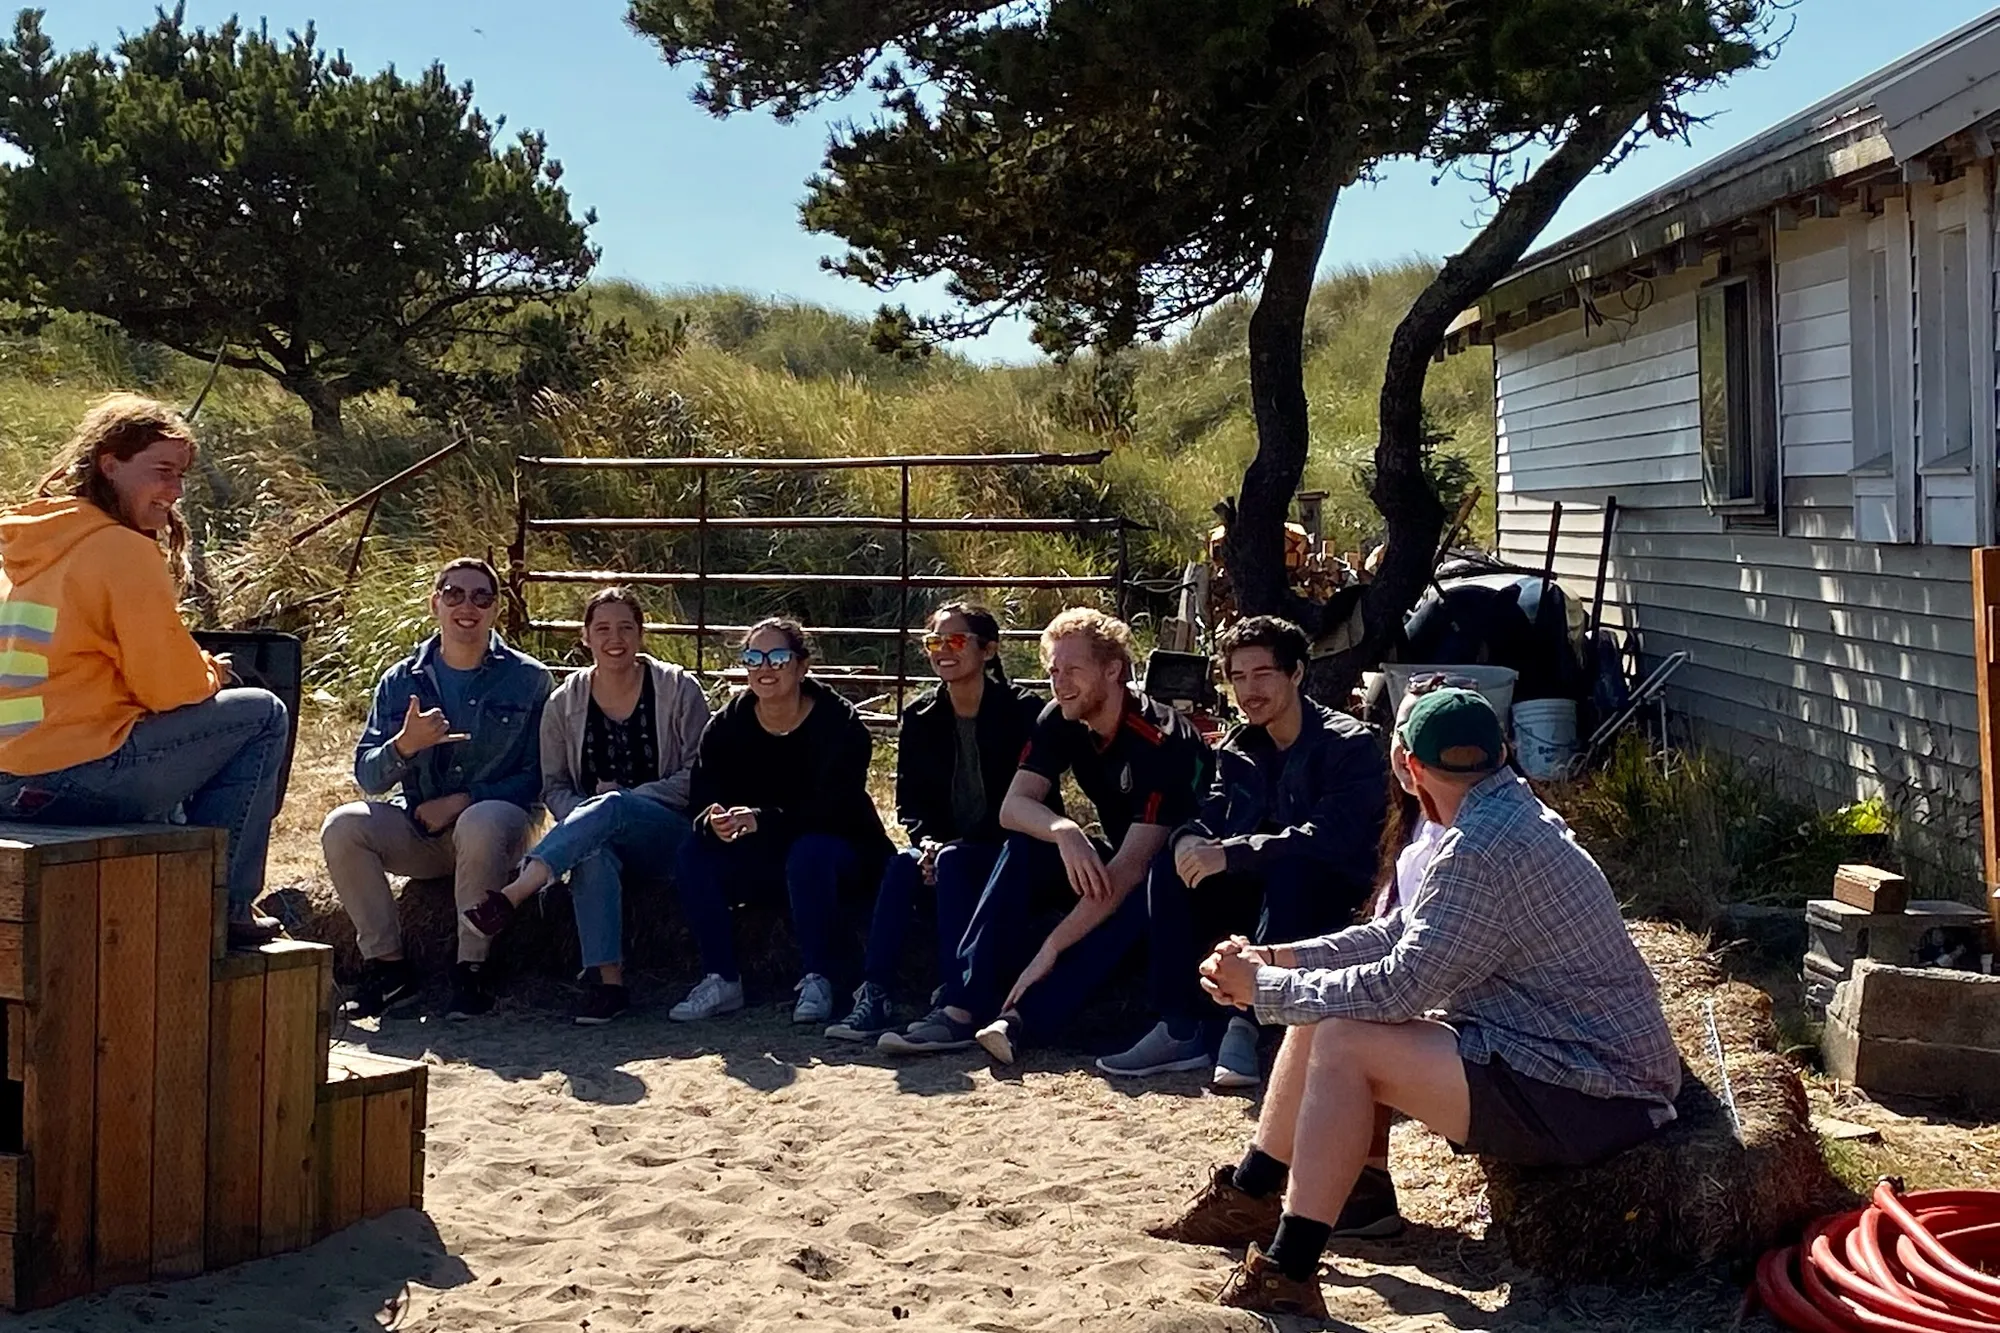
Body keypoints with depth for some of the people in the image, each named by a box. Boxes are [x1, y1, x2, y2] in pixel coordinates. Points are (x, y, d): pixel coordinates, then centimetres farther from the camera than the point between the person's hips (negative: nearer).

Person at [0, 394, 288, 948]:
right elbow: (172, 688, -13)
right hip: (75, 782, -9)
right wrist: (212, 672, 10)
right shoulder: (123, 550, -11)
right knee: (261, 715, 2)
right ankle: (224, 909, 4)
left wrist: (198, 671, 20)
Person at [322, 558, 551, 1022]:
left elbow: (538, 776, -4)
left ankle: (472, 969, -23)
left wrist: (463, 800, -15)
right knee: (342, 827, -23)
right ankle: (387, 967, -12)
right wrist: (404, 745, -18)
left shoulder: (528, 679, 0)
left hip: (498, 817, -3)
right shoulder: (401, 681, 7)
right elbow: (367, 777, 3)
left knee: (481, 824, -38)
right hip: (419, 828, 4)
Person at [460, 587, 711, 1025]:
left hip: (672, 829, -2)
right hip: (596, 832, 2)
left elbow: (698, 775, -3)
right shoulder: (566, 703, 8)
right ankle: (606, 981, -39)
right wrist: (584, 813, -13)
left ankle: (511, 894, -45)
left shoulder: (678, 690, 0)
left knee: (611, 808, -36)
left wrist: (622, 796, -12)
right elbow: (554, 787, 10)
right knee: (594, 853, -36)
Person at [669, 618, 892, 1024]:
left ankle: (818, 980, -22)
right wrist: (713, 821, -35)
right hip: (765, 854, 4)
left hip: (841, 850, -4)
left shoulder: (839, 723, -17)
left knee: (809, 853, -37)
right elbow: (701, 800, -9)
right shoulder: (727, 725, -3)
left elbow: (834, 808, -26)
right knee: (695, 853, -20)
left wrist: (762, 819, -39)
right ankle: (721, 980, -12)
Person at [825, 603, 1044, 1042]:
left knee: (953, 862, -34)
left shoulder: (1021, 711, -9)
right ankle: (874, 997, -33)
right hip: (943, 844, 4)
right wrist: (927, 841, -17)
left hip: (1006, 850, -4)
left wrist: (950, 848, -21)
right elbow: (910, 799, 6)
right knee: (902, 864, -28)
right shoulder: (920, 717, 6)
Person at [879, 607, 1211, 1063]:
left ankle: (1023, 1018, -45)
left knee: (1141, 896, -38)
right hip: (1113, 858, 6)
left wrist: (1050, 949, -39)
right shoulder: (1060, 721, -6)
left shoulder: (1160, 740, -28)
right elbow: (1012, 807, -14)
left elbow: (1131, 867, -34)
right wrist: (1064, 831, -38)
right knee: (1024, 850, -18)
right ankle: (963, 1008, -28)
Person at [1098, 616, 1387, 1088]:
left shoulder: (1350, 744, -12)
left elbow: (1330, 838, -26)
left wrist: (1230, 854, -33)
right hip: (1259, 890, 6)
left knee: (1290, 871, -36)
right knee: (1172, 869, -15)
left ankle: (1244, 1026, -35)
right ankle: (1181, 1031, -21)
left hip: (1330, 897, -6)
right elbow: (1210, 818, 1)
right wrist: (1190, 839, -25)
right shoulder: (1237, 749, 8)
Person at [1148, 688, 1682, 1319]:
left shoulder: (1481, 849, -24)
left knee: (1342, 1044, -21)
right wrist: (1280, 958, 3)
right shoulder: (1506, 811, 8)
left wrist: (1265, 987, -12)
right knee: (1324, 1013, 7)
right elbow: (1404, 932, 13)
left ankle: (1287, 1276, -12)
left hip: (1595, 1098, -10)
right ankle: (1250, 1197, 21)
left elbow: (1399, 987, -25)